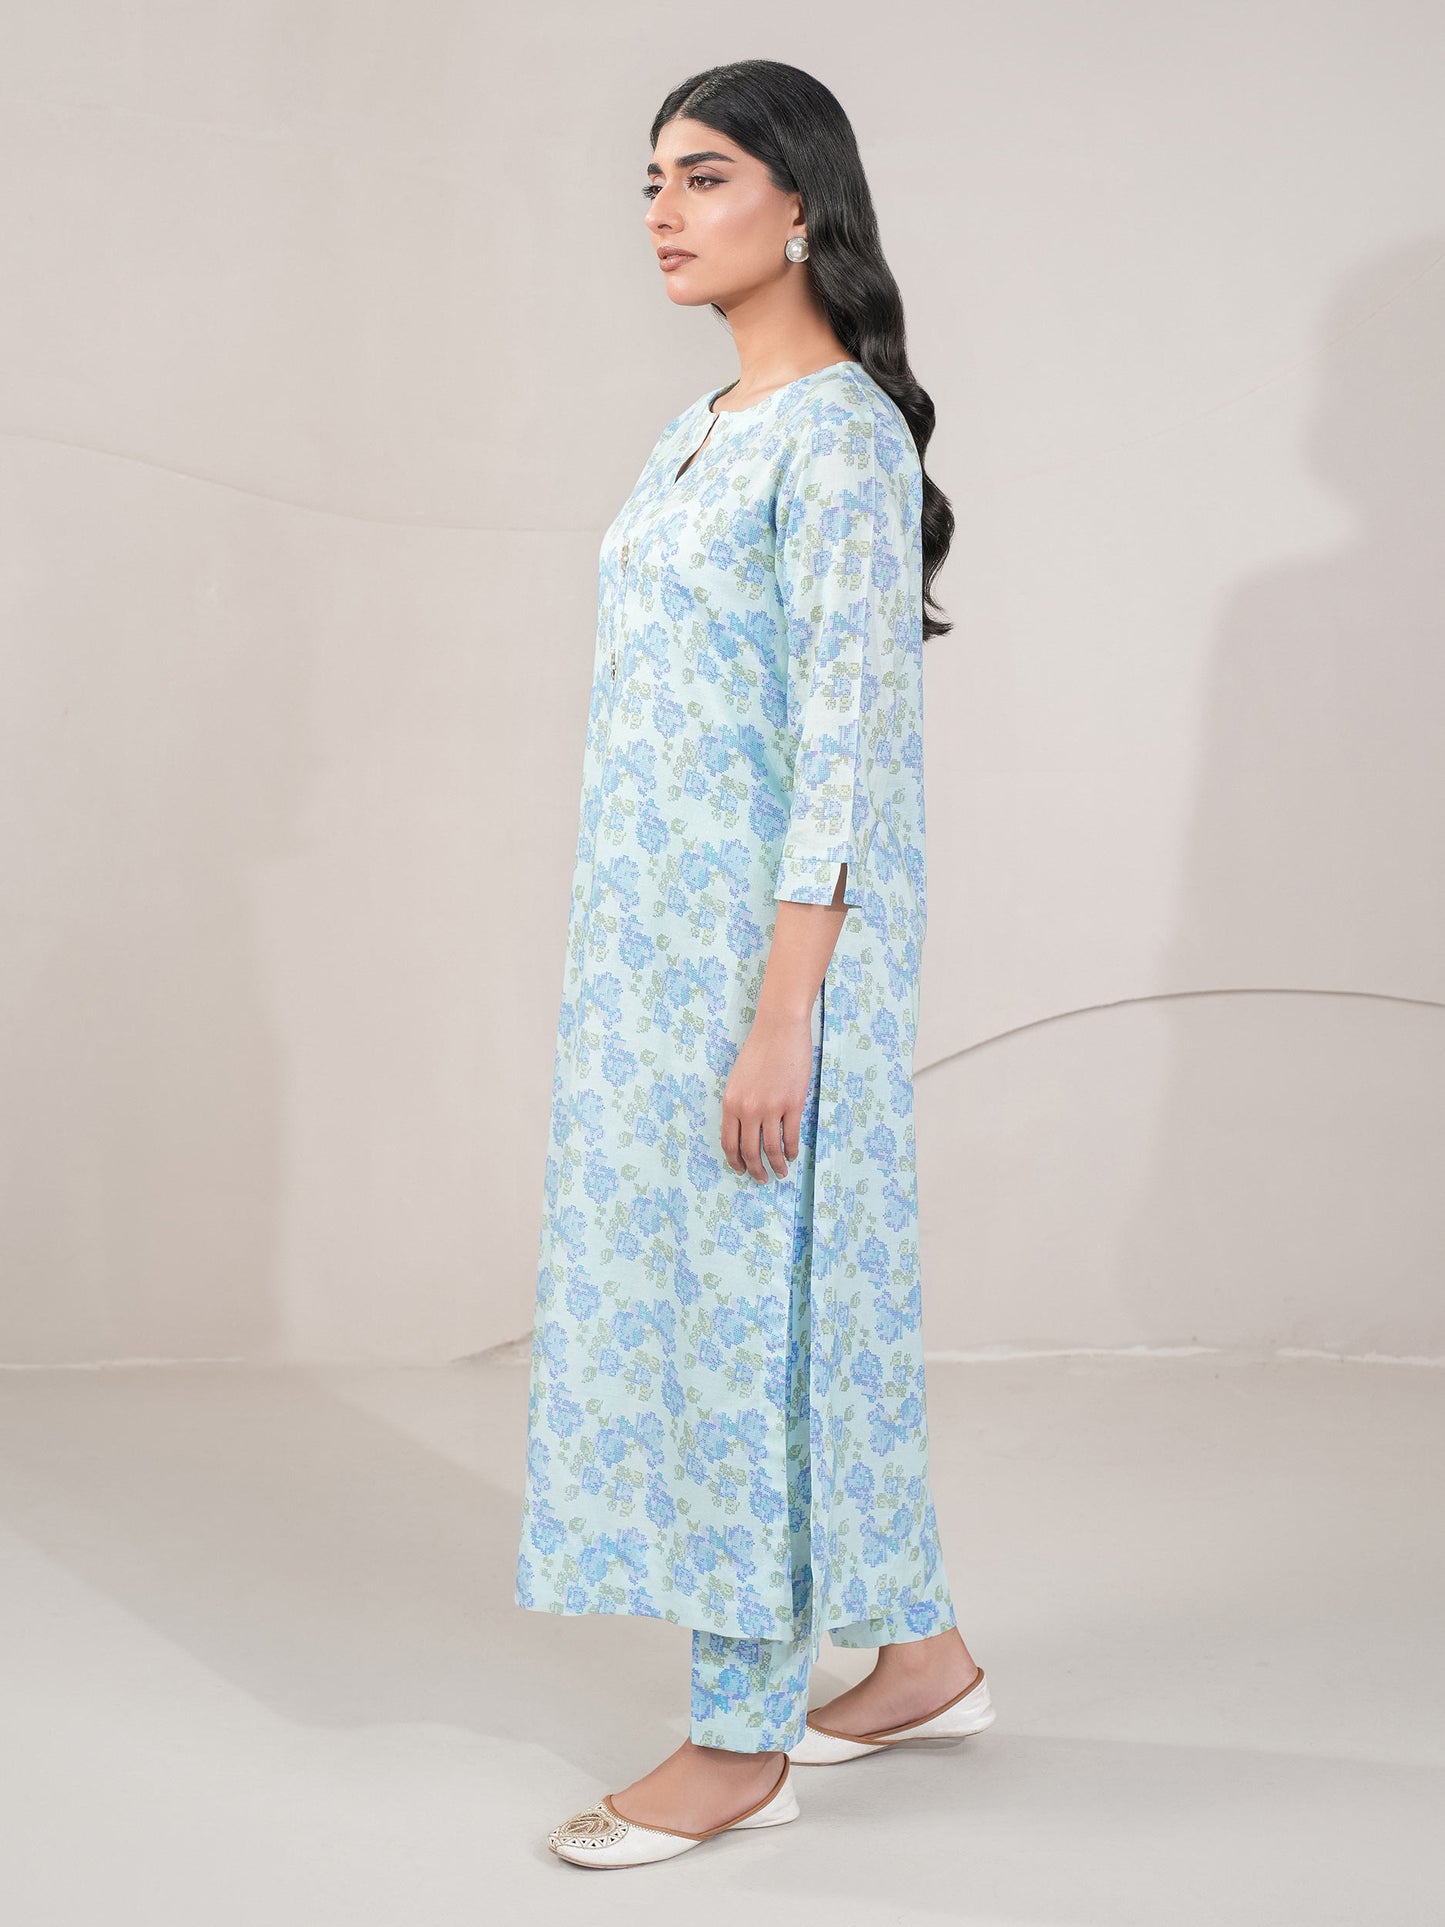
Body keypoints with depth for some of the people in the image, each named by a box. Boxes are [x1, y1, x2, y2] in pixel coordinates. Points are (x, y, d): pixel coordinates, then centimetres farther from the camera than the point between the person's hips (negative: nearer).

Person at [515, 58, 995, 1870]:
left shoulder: (839, 431, -14)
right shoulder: (697, 433, 14)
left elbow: (849, 742, -19)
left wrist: (780, 1016, -22)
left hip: (770, 934, -9)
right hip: (656, 928, 9)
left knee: (744, 1293, -2)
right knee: (677, 1284, 14)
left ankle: (743, 1737, 12)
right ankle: (918, 1649, 28)